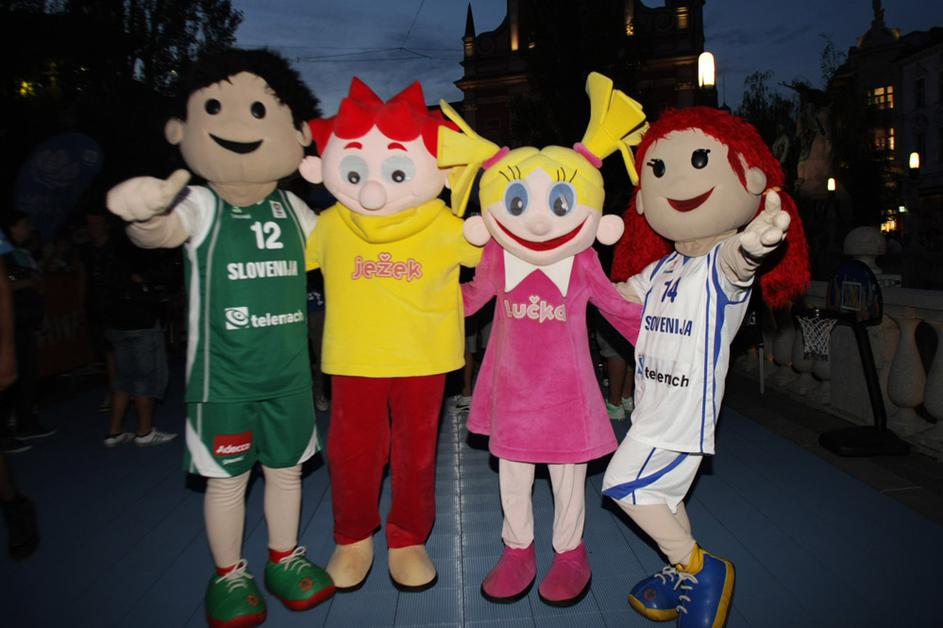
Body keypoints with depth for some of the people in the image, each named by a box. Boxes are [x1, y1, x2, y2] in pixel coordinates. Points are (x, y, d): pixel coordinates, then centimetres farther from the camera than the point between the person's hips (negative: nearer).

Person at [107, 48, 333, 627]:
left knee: (286, 468, 16)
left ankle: (285, 558, 36)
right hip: (223, 376, -3)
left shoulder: (290, 208, 2)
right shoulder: (200, 204, -10)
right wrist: (146, 218, -52)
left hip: (289, 372, 4)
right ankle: (229, 575, 30)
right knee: (228, 477, 9)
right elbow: (165, 231, -30)